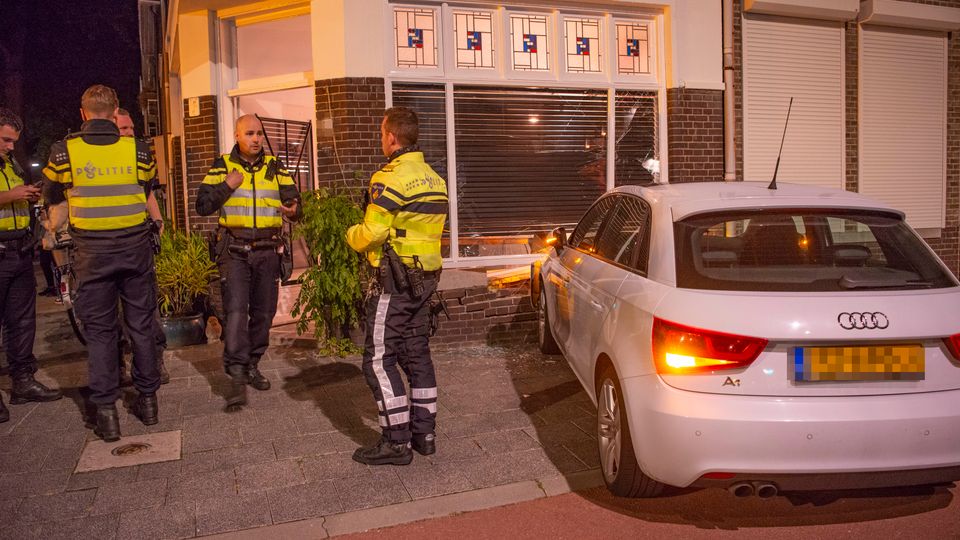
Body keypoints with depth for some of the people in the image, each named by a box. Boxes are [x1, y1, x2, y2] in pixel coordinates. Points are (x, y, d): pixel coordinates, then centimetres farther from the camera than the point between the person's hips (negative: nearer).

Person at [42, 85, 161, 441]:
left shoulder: (64, 151, -4)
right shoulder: (137, 149, -4)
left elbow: (52, 196, 11)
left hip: (93, 252, -1)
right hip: (134, 248, 1)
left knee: (99, 329, 7)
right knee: (141, 324, 12)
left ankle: (106, 411, 9)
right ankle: (148, 399, 21)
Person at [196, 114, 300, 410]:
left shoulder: (275, 167, 8)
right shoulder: (222, 166, 3)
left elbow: (293, 199, 0)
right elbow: (202, 206, -3)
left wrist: (293, 209, -23)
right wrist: (227, 185, -14)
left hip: (268, 250, 3)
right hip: (234, 250, -3)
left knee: (264, 312, 8)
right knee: (236, 311, -13)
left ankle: (252, 366, 25)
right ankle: (237, 377, -11)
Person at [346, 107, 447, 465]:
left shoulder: (390, 179, -15)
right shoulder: (435, 180, 12)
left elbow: (372, 233, -19)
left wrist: (351, 234, 2)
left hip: (394, 281, -8)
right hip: (425, 280, 9)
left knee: (379, 360, 0)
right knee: (417, 355, 15)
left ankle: (397, 442, 3)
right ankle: (425, 433, 22)